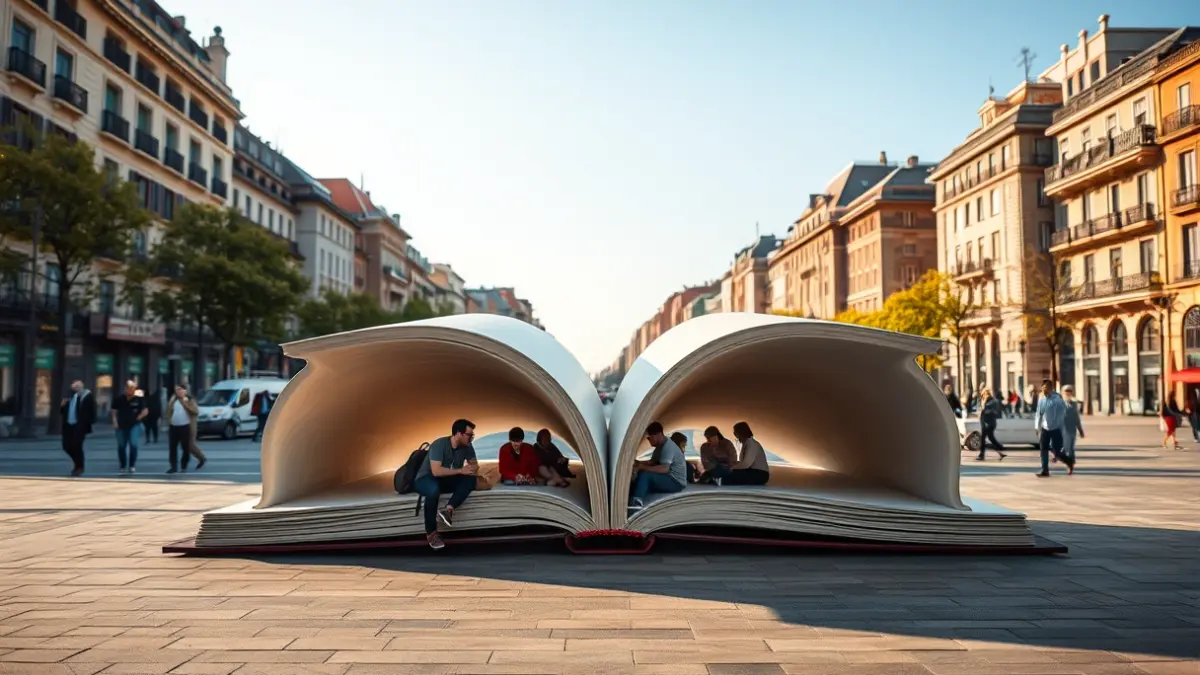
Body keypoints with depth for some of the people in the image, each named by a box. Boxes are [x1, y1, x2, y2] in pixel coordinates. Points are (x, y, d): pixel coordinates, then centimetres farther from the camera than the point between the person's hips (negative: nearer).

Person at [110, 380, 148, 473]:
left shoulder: (139, 399, -5)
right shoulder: (119, 399, 1)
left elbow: (145, 411, -1)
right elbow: (114, 411, 8)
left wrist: (138, 418, -6)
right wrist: (115, 421, -1)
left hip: (134, 426, -2)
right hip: (121, 426, 2)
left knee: (133, 445, -12)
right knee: (121, 446, 8)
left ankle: (132, 466, 1)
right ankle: (123, 466, 21)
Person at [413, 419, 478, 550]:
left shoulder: (467, 446, -5)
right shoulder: (439, 445, -24)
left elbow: (474, 465, 4)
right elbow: (436, 471, -32)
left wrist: (472, 469, -21)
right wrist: (460, 470, -28)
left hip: (446, 480, 6)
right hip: (426, 479, -6)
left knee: (470, 480, -22)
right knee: (433, 490, -41)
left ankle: (448, 510, -33)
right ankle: (431, 533, -30)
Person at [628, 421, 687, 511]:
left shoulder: (668, 446, -21)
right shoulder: (660, 446, 11)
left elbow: (664, 469, -34)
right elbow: (652, 462, 17)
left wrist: (643, 467, -33)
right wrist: (639, 462, -1)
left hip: (676, 482, -11)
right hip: (669, 479, 11)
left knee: (645, 474, -27)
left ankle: (637, 500, -37)